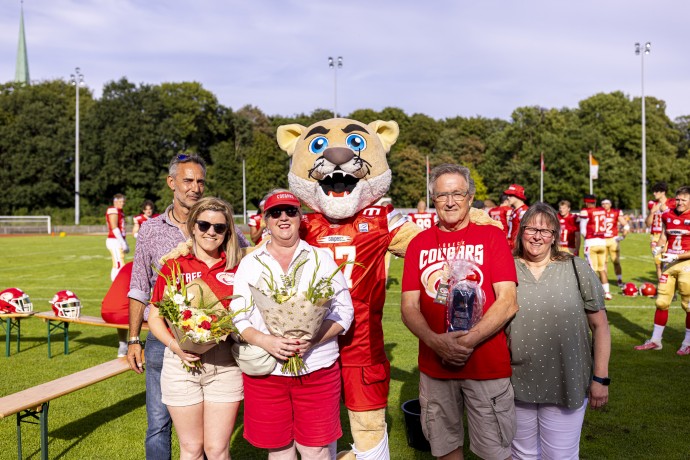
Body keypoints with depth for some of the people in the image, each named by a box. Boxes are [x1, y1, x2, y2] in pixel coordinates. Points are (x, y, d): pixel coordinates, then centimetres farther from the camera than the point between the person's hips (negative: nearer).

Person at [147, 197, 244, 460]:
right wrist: (175, 346, -13)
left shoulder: (237, 267, 3)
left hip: (225, 364, 0)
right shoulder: (174, 266, 1)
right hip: (182, 362, 0)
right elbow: (154, 317, 3)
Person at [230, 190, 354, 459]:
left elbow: (344, 311, 2)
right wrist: (265, 341, -15)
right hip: (264, 371, 1)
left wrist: (313, 340, -15)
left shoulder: (321, 259, 6)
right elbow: (238, 317, 4)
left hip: (318, 369, -1)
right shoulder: (250, 264, 8)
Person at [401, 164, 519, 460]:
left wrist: (469, 341, -18)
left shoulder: (492, 237, -1)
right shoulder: (419, 244, 6)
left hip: (487, 365, -2)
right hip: (434, 366, 3)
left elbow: (507, 302, -8)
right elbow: (409, 307, 2)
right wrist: (435, 341, -16)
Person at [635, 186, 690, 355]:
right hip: (670, 263, 5)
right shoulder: (668, 215, 5)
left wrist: (676, 256, -21)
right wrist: (659, 248, -2)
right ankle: (655, 341, 20)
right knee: (661, 302, 9)